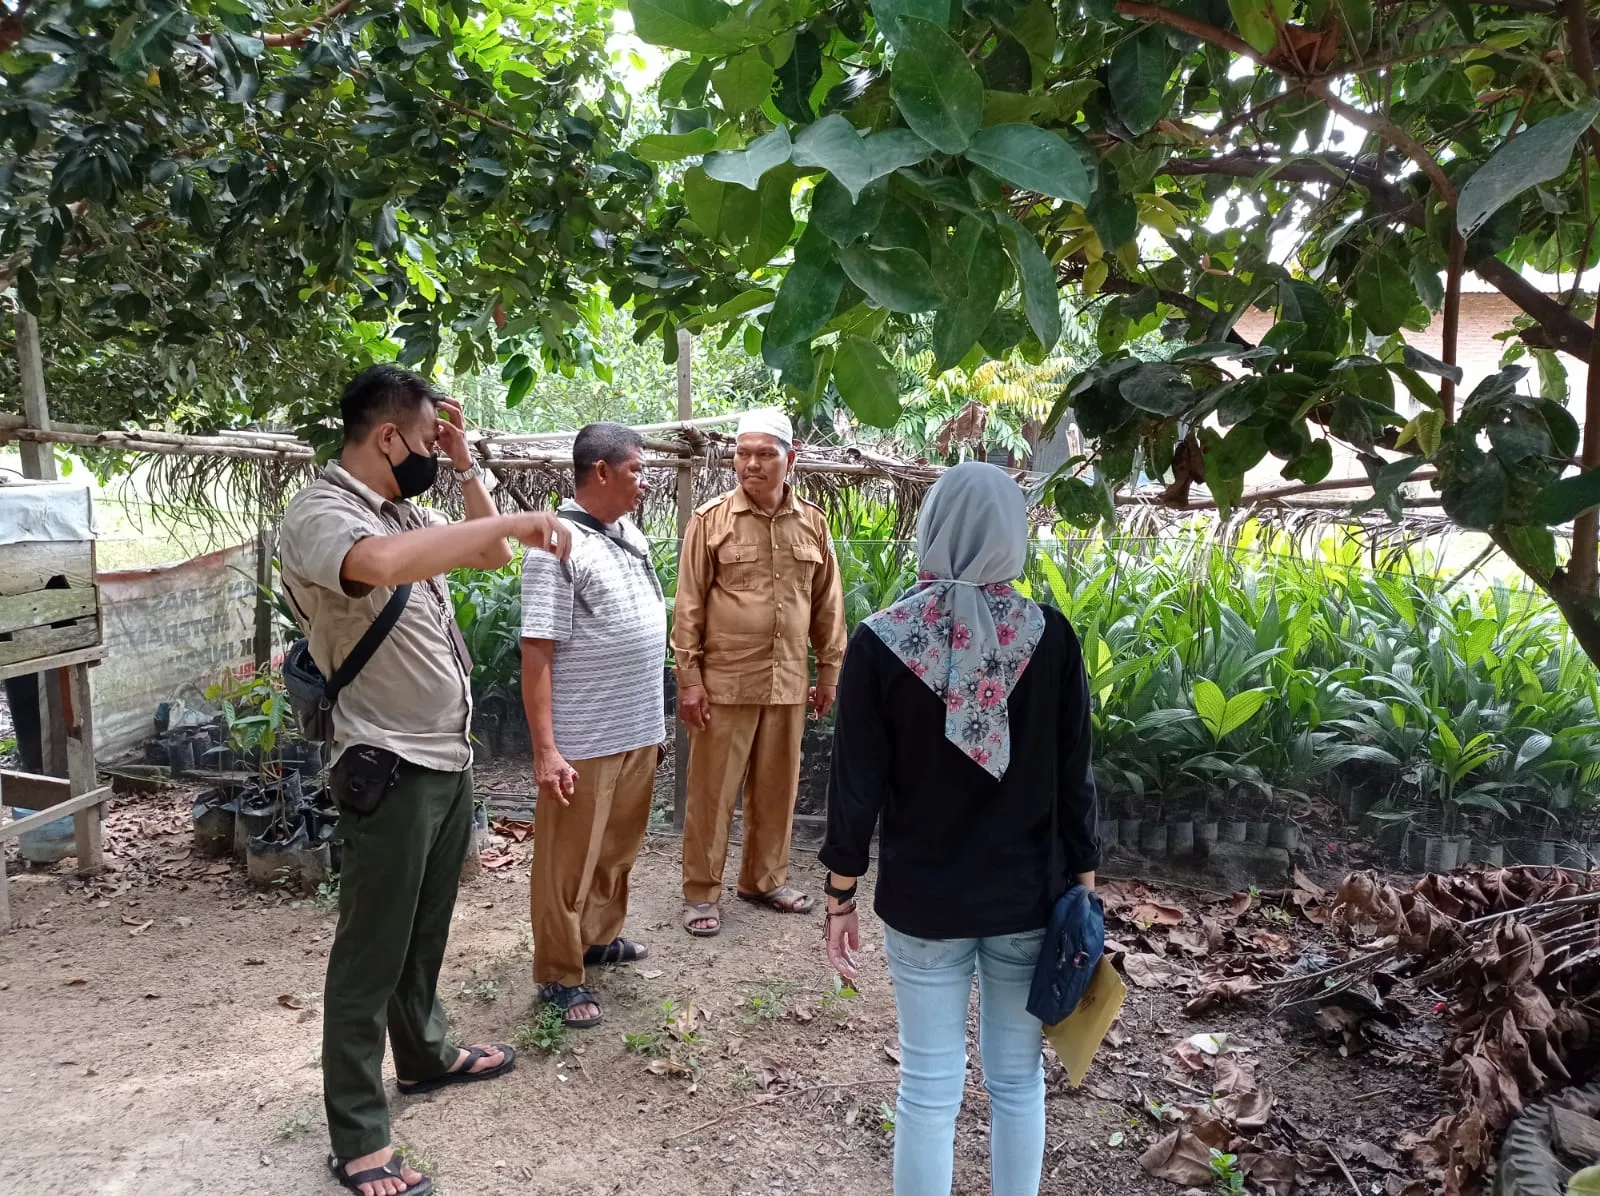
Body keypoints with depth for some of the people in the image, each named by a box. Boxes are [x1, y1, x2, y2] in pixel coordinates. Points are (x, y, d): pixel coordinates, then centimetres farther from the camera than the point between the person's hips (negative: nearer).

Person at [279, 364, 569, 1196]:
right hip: (390, 772, -8)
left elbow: (490, 556, 19)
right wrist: (515, 521, -35)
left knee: (425, 930, 23)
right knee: (370, 954, 3)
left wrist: (466, 466, 8)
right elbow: (383, 564, -42)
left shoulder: (404, 510, 8)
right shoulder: (319, 514, -19)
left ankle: (424, 1055, 42)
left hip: (448, 758, 9)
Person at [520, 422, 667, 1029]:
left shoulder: (631, 535, 10)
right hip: (583, 742, -8)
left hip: (639, 731, 8)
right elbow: (536, 653, -18)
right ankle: (559, 976, 19)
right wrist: (545, 749, -21)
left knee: (619, 847, 21)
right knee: (569, 860, 5)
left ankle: (600, 937, 40)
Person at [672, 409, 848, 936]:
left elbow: (827, 604, 11)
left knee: (776, 786, 14)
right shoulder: (711, 521, -5)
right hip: (724, 681, -3)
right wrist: (688, 678, -8)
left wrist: (830, 671, 10)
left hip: (787, 682, 4)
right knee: (712, 790, 4)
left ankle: (766, 878, 32)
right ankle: (700, 893, 17)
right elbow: (689, 606, -5)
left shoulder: (812, 523, 5)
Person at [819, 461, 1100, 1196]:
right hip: (1028, 897, 1)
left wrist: (840, 897, 3)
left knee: (929, 1085, 11)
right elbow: (1074, 778, -3)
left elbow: (856, 787, -8)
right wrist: (1083, 887, 8)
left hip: (922, 901, -1)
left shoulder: (879, 643, -12)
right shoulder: (1051, 638, -9)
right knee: (1018, 1079, 17)